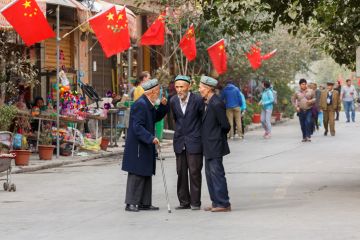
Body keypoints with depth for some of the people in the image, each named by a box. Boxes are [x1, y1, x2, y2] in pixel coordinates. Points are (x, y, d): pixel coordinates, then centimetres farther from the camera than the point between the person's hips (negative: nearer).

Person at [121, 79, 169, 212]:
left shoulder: (148, 104, 12)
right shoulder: (140, 105, -19)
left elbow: (156, 117, 22)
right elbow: (137, 127, -24)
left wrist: (163, 106, 8)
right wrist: (151, 138, -28)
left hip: (146, 146, 10)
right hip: (138, 147, -10)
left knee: (146, 175, 12)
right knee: (137, 175, -7)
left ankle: (144, 203, 18)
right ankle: (131, 203, -3)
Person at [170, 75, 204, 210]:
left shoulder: (197, 100, -9)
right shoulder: (173, 101, 4)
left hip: (194, 142, -4)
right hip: (180, 142, 5)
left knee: (194, 172, -3)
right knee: (181, 172, 6)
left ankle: (195, 202, 3)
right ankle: (184, 202, 12)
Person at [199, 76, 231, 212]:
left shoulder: (216, 104, -18)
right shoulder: (207, 103, 10)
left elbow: (225, 126, -16)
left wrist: (219, 136, -2)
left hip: (215, 146, -10)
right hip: (209, 146, 10)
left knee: (217, 174, -7)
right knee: (210, 174, 13)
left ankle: (223, 204, -3)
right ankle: (216, 202, 18)